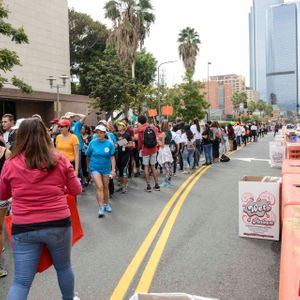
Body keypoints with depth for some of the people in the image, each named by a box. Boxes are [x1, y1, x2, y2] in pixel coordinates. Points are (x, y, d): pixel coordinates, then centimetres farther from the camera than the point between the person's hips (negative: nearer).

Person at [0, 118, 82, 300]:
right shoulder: (60, 160, -6)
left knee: (21, 281, 10)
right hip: (58, 224, 0)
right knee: (64, 267, 23)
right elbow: (76, 190, 4)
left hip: (24, 228, 0)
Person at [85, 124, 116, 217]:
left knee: (105, 187, 14)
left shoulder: (109, 143, -10)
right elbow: (88, 156, 3)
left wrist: (113, 169, -16)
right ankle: (101, 207, -5)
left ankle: (106, 204, 34)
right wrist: (88, 166, 12)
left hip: (106, 168, 1)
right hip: (95, 168, -1)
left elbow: (112, 157, -10)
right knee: (99, 187, -11)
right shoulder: (92, 143, -9)